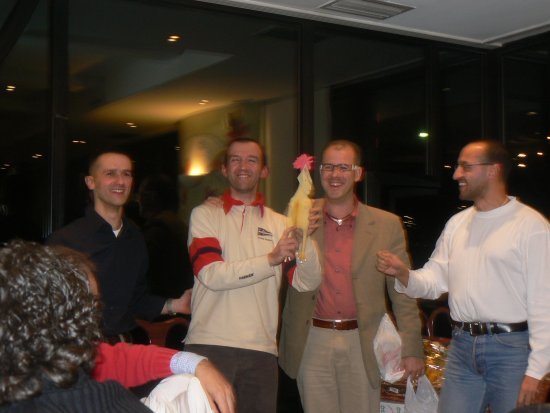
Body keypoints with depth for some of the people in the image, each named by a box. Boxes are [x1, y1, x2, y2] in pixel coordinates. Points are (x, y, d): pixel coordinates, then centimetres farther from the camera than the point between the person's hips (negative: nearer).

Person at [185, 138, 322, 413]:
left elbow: (306, 282, 2)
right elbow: (211, 274, -11)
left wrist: (305, 239, -14)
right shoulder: (205, 215, 4)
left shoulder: (279, 224, 12)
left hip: (262, 350, 3)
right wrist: (271, 259, -15)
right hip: (210, 346, -3)